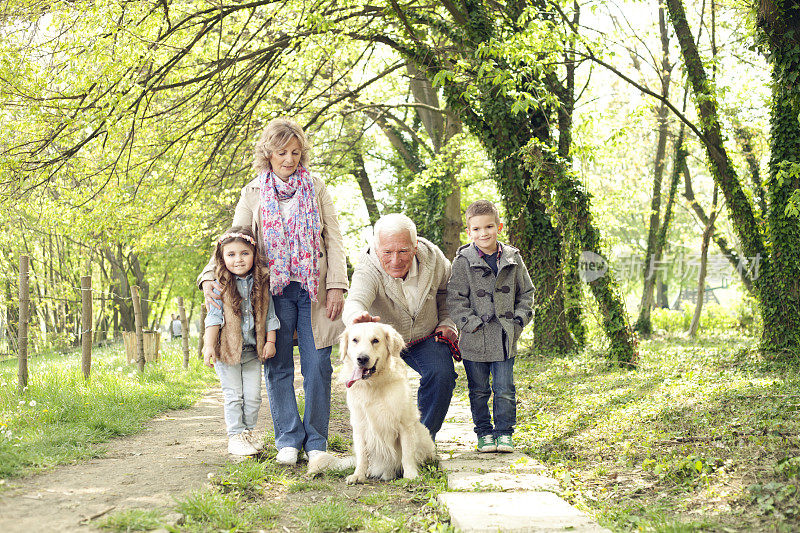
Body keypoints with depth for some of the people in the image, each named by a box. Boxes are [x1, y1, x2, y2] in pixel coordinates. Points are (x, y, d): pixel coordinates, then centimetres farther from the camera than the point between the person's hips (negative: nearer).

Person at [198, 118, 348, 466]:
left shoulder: (315, 188, 9)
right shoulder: (253, 194, 8)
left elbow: (334, 240, 6)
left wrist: (336, 285, -5)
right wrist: (210, 277, -10)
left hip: (314, 290, 0)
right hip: (274, 290, 0)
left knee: (317, 367, -1)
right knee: (278, 367, 1)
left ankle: (316, 442, 8)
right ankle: (288, 440, 10)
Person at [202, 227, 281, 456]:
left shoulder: (262, 283, 2)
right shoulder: (221, 286, -6)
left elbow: (269, 315, 7)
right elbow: (214, 317, -7)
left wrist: (270, 342, 2)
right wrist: (209, 345, -13)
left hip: (253, 350, 3)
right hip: (227, 349, -3)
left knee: (253, 395, 5)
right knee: (233, 395, 2)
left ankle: (249, 431, 21)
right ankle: (236, 436, 11)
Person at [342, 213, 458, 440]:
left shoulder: (434, 259, -18)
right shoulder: (367, 271, -30)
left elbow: (446, 290, 6)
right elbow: (356, 300, -52)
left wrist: (448, 322, -5)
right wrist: (358, 317, -76)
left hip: (426, 338, 2)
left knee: (442, 374, -22)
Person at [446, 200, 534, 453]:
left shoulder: (513, 259, 3)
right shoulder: (463, 261, -5)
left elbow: (526, 293, 13)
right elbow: (455, 298, -5)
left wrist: (519, 319, 2)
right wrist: (470, 322, -12)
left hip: (505, 338, 1)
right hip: (475, 339, -1)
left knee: (505, 389, 3)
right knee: (479, 390, 9)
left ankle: (504, 432, 16)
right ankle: (484, 433, 22)